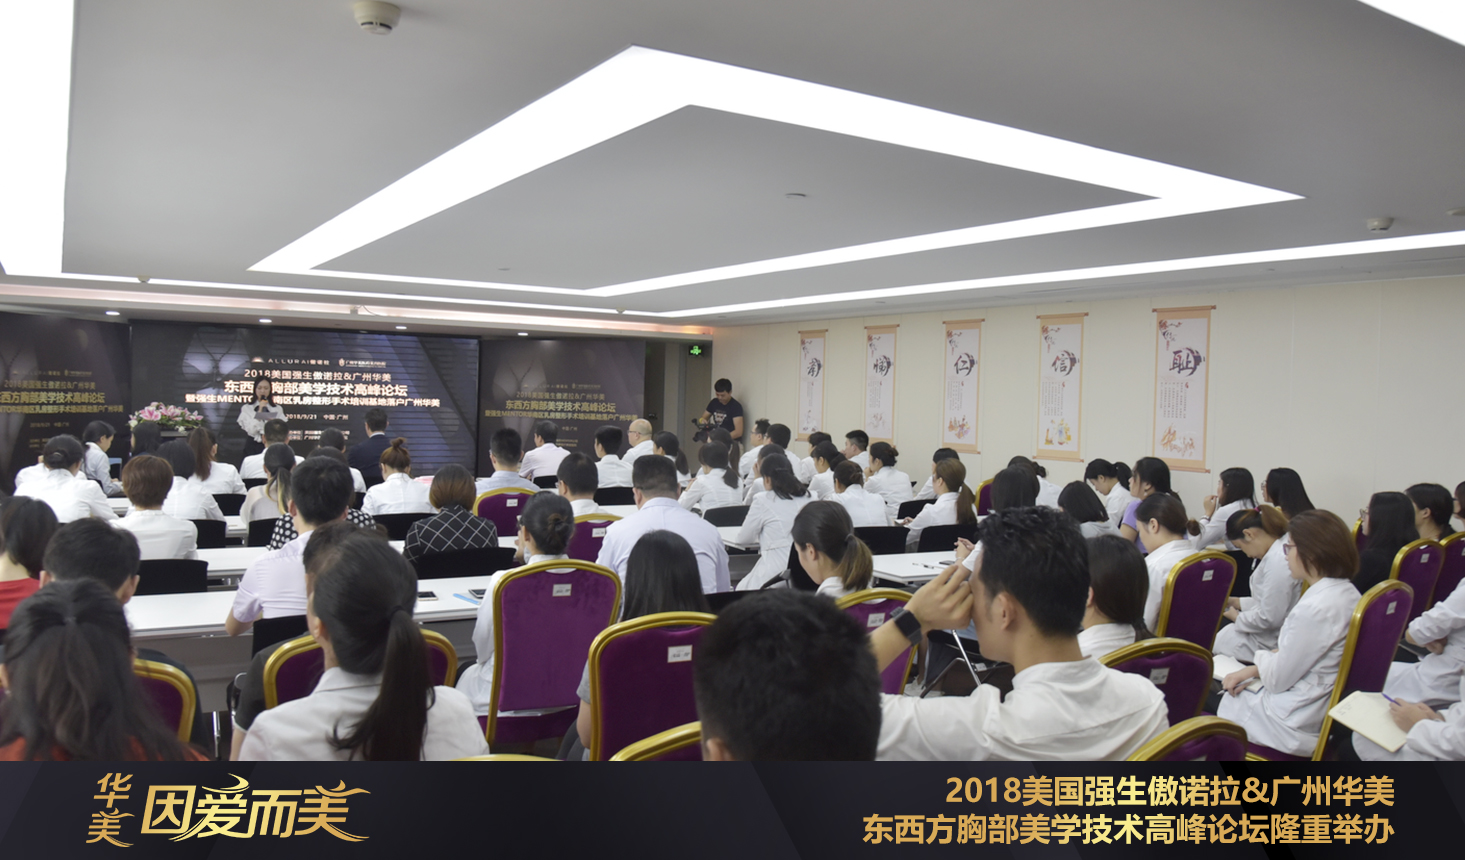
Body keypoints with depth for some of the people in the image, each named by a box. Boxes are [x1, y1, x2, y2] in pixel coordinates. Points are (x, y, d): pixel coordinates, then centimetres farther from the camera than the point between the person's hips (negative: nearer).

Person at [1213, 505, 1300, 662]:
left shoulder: (1278, 561, -26)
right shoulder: (1282, 549, 7)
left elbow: (1269, 618, -25)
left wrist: (1237, 617, -7)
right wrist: (1235, 602, 12)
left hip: (1268, 645, -10)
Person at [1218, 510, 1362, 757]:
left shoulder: (1315, 608, -29)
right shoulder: (1346, 592, 1)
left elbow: (1277, 680, -19)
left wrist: (1261, 658, 2)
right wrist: (1252, 671, 4)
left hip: (1293, 725, -9)